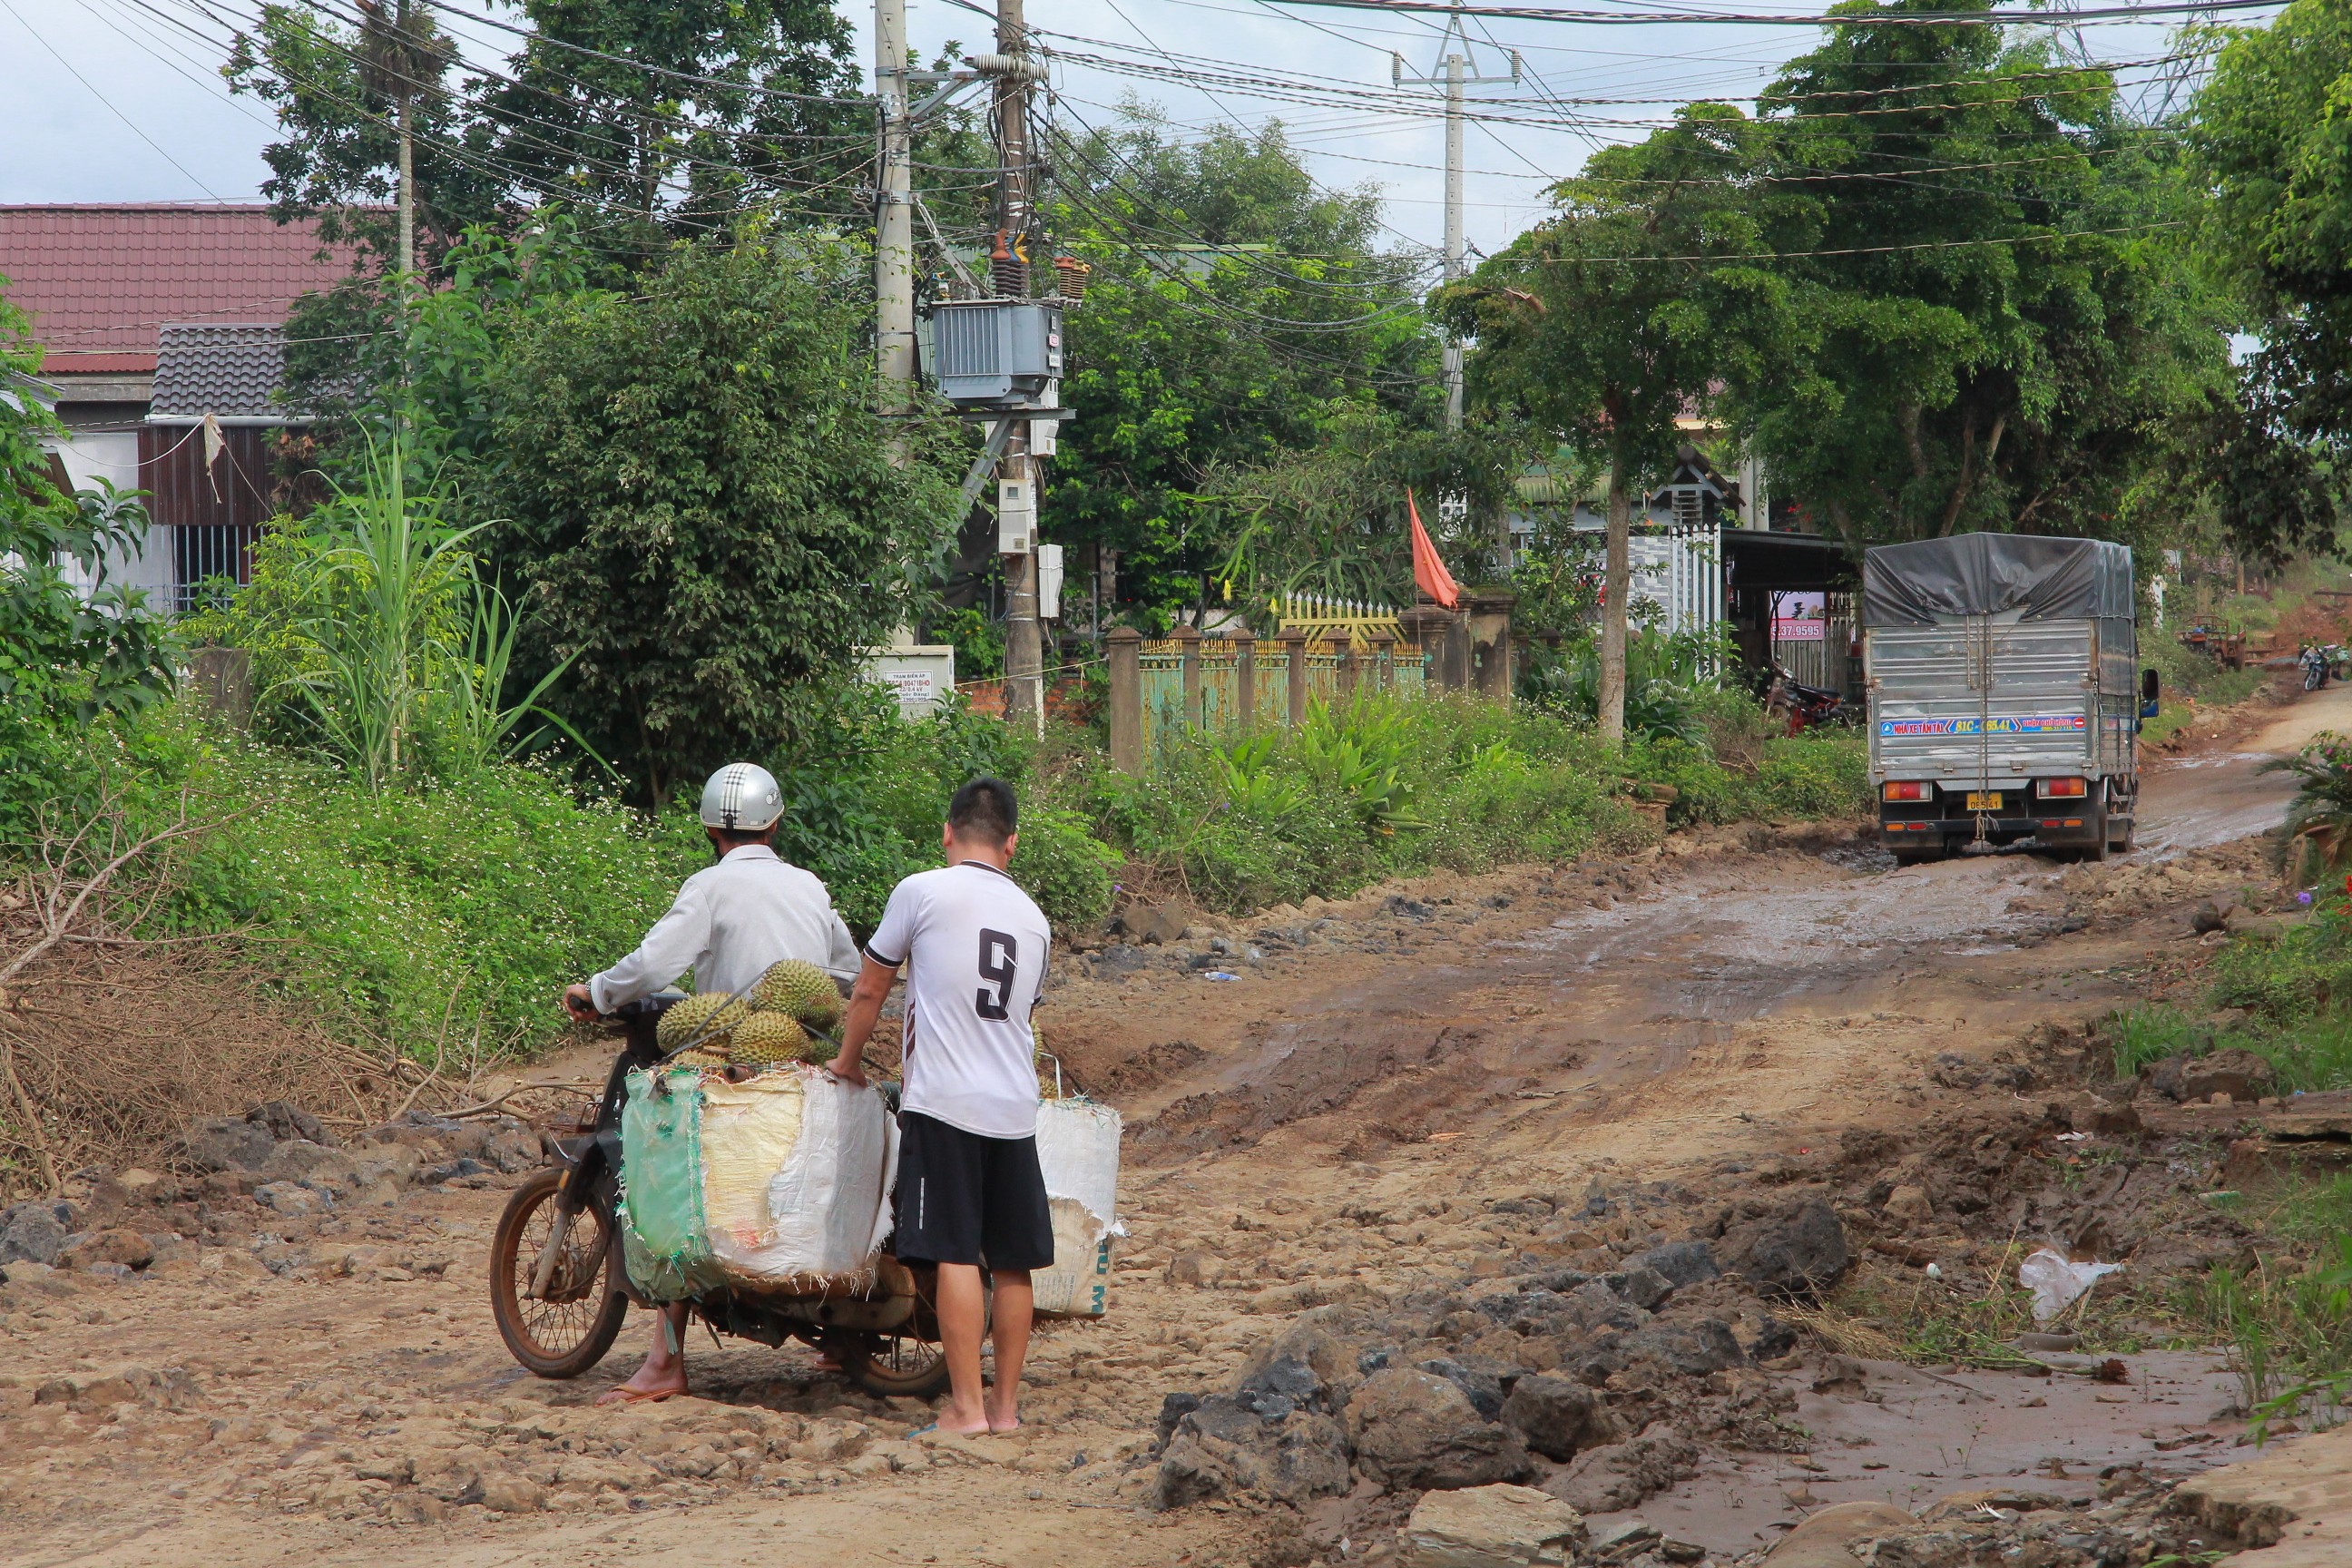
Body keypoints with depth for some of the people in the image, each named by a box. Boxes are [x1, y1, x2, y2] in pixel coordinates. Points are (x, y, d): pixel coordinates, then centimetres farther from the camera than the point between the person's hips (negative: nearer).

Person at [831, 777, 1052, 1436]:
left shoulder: (923, 892, -2)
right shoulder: (1034, 918, 14)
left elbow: (869, 991, 7)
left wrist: (848, 1061, 25)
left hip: (944, 1104, -5)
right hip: (1015, 1108, 5)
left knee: (957, 1256, -5)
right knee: (1012, 1263, 9)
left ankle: (967, 1406, -7)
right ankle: (1006, 1403, 13)